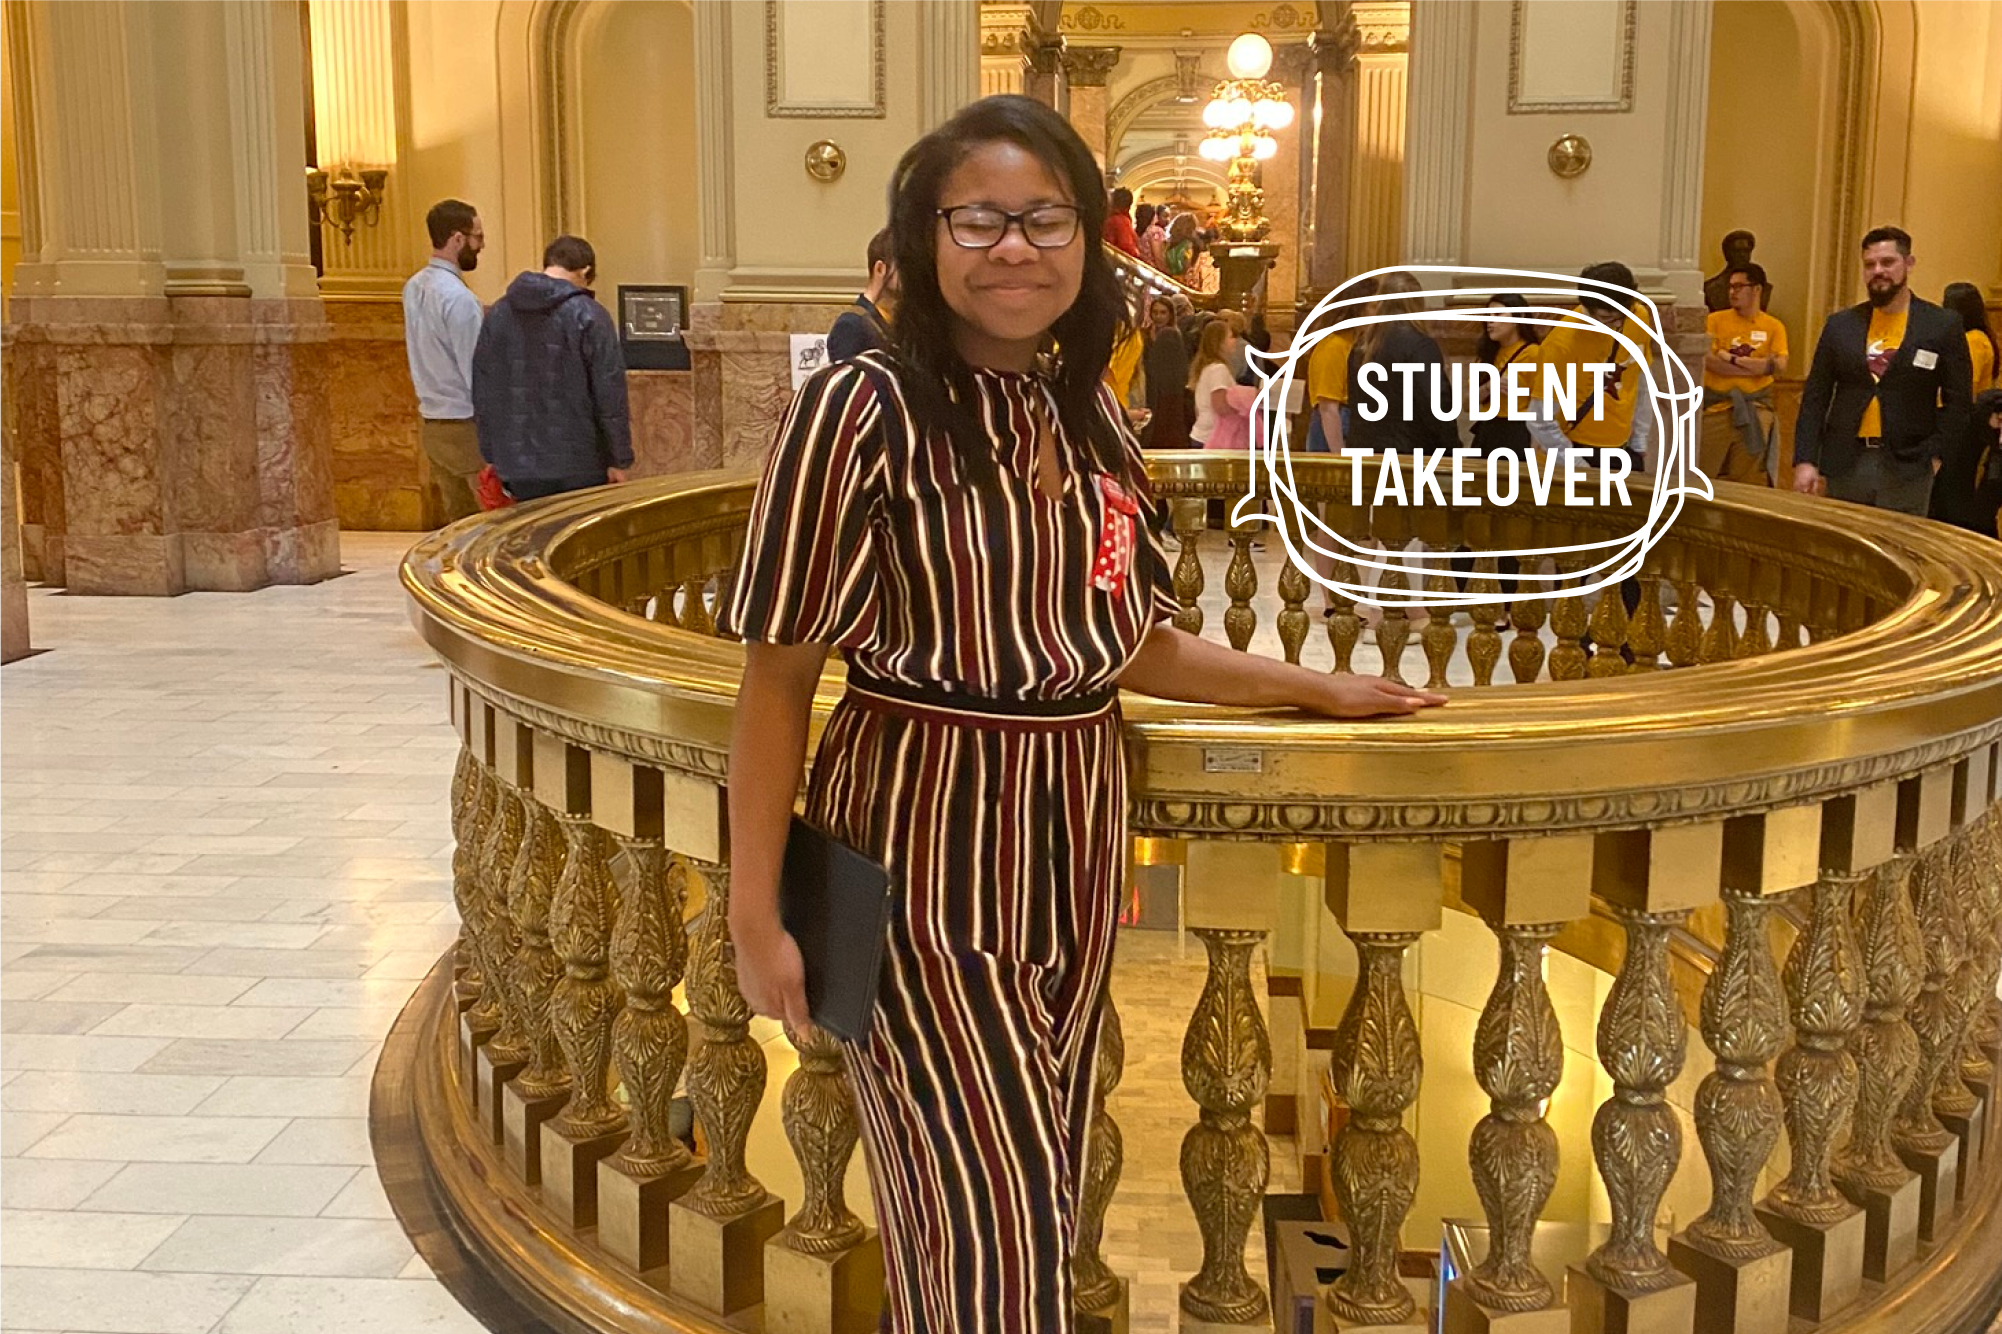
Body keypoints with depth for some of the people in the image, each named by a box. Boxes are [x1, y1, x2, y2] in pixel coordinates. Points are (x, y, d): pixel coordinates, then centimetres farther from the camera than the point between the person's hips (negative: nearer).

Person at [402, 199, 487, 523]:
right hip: (466, 424, -9)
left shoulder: (413, 288, 8)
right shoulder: (458, 297, -18)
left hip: (430, 421, 9)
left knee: (458, 519, 14)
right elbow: (476, 372, -18)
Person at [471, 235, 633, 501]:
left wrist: (492, 456, 18)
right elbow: (610, 393, -11)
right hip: (580, 469, -4)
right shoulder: (588, 315, -9)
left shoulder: (497, 314, 7)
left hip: (519, 468, 4)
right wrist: (619, 459, -5)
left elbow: (483, 393, 11)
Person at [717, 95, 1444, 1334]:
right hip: (923, 851, -6)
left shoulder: (1090, 416, 6)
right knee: (985, 1224, 0)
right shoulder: (864, 411, -13)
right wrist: (757, 913, -13)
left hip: (1072, 844, 6)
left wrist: (1316, 686, 13)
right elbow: (779, 675, -11)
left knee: (1039, 1208, 16)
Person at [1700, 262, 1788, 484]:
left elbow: (1779, 368, -5)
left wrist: (1732, 359, -8)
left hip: (1755, 412, 1)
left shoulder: (1774, 327, 8)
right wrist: (1756, 366, -9)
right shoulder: (1716, 320, 5)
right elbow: (1709, 361, -9)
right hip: (1716, 410, -1)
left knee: (1750, 483, 2)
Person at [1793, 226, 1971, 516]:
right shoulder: (1840, 325, 9)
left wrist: (1933, 455, -8)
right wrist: (1805, 460, -1)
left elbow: (1956, 402, 4)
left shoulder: (1943, 326, 2)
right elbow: (1815, 397, 8)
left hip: (1906, 470, -2)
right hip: (1845, 466, 2)